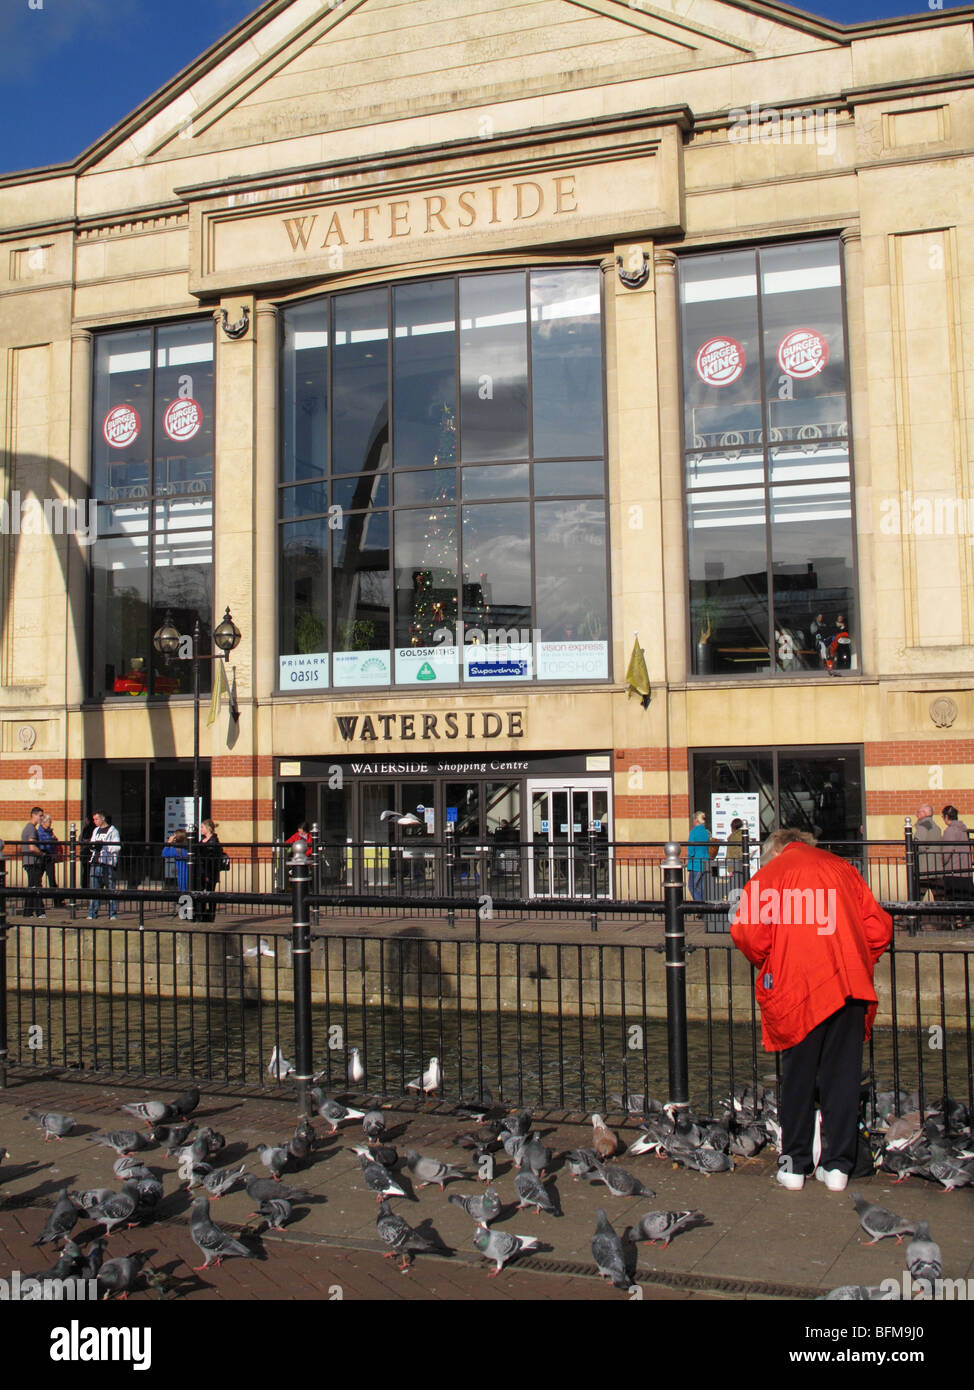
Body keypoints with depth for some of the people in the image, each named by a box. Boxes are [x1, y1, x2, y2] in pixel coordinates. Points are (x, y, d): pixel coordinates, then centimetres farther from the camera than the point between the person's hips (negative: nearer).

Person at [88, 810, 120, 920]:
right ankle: (92, 913, 5)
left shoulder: (112, 831, 0)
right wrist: (92, 846, 0)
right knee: (94, 889, 3)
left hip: (108, 863, -6)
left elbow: (116, 847, -9)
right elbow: (92, 845, 23)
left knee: (110, 889, -5)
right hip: (96, 862, 6)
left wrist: (103, 846, -20)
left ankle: (113, 914, -1)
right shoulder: (95, 831, 22)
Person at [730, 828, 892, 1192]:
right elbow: (879, 928, 11)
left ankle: (795, 1164, 13)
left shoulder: (770, 873, 7)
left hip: (798, 987, -3)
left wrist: (767, 968, 12)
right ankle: (837, 1165, 12)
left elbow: (747, 932, -6)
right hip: (851, 985, 3)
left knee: (797, 1076, 7)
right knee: (843, 1073, 9)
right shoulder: (843, 868, 17)